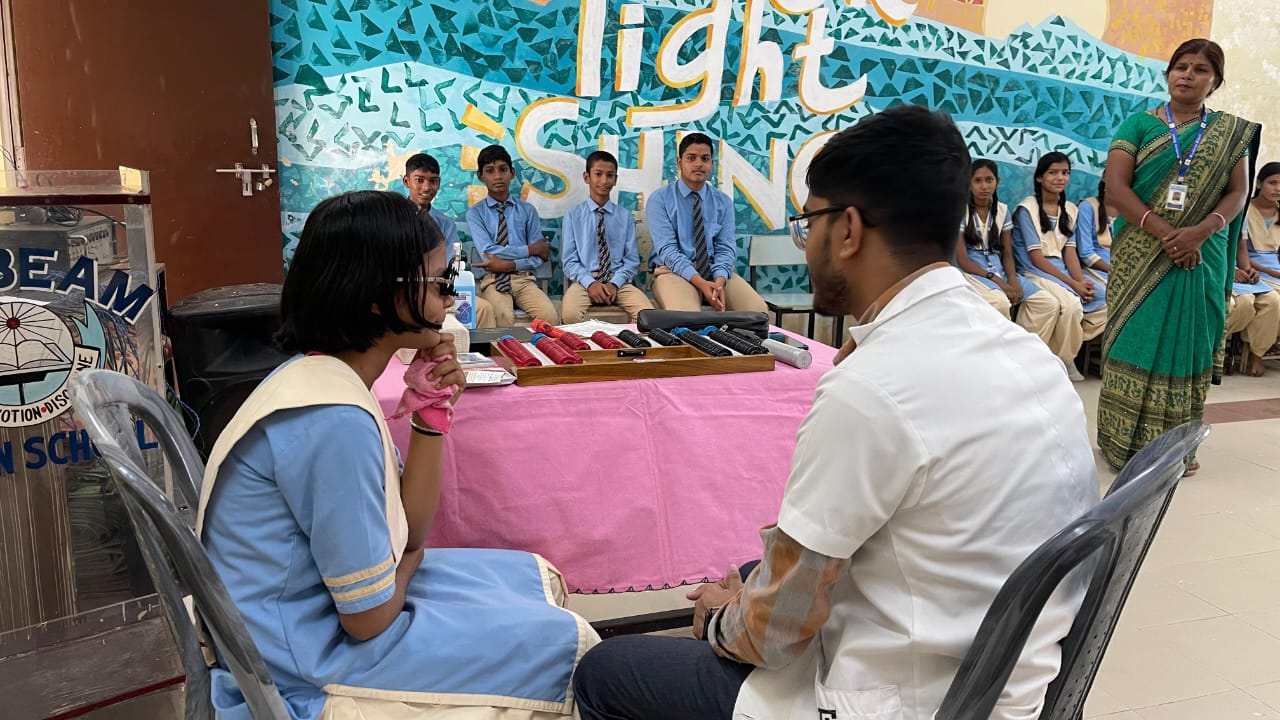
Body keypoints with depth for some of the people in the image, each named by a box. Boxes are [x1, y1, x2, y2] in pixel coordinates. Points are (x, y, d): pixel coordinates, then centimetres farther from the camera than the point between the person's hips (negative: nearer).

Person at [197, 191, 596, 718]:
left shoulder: (326, 374, -1)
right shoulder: (335, 420, -30)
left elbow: (409, 532, 3)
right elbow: (370, 618, -23)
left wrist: (432, 413, -8)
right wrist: (405, 564, -2)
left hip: (322, 603, 9)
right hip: (310, 662, -9)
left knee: (537, 580, 16)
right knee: (564, 640, -2)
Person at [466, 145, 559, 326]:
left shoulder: (528, 210, 9)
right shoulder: (475, 213, 5)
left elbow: (538, 259, 3)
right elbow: (488, 252, -9)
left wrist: (508, 265, -12)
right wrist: (530, 249, -4)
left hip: (524, 278, 2)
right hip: (493, 280, -2)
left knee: (550, 316, -28)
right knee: (504, 317, -34)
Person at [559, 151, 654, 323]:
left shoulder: (625, 217, 10)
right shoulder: (573, 215, 6)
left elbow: (632, 260, 7)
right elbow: (569, 260, 2)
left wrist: (614, 284, -11)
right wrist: (590, 283, -14)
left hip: (618, 281, 2)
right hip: (585, 280, -1)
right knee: (570, 313, -34)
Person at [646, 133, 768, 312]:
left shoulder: (724, 202, 11)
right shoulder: (659, 199, -1)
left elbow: (725, 248, 2)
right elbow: (667, 249, -12)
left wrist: (719, 281, -20)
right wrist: (700, 282, -26)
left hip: (715, 271, 4)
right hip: (674, 270, -4)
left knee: (758, 310, -23)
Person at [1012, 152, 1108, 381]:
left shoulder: (1071, 210, 13)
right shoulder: (1027, 209, -6)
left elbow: (1070, 251, 7)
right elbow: (1037, 258, -12)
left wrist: (1081, 280, -13)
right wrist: (1072, 284, -17)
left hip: (1063, 271, 7)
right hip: (1036, 273, -7)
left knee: (1106, 300, -12)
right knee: (1071, 304, -31)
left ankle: (1066, 346, -1)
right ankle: (1064, 362, -11)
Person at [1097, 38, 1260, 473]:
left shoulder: (1230, 132, 9)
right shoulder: (1139, 124, 2)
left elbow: (1238, 192, 4)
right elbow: (1115, 186, -8)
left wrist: (1200, 231, -16)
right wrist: (1163, 232, -18)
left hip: (1200, 256, 2)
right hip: (1140, 256, -2)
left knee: (1186, 341, 4)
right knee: (1136, 340, -2)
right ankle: (1127, 442, 5)